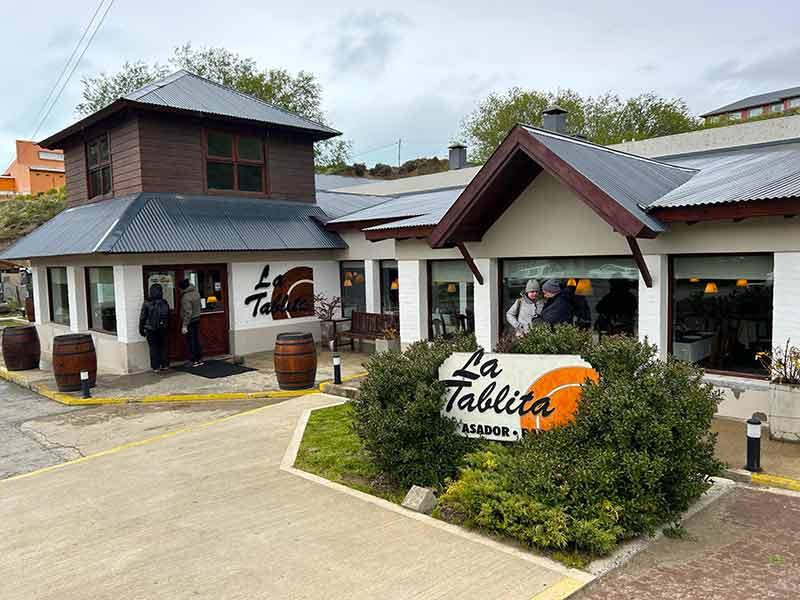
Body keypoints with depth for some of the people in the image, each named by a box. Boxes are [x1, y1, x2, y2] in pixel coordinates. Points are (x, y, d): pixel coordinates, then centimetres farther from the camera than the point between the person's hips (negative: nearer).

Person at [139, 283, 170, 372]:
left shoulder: (146, 303, -10)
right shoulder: (164, 303, -4)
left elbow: (142, 317, -6)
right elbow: (168, 316, 4)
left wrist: (141, 329, 3)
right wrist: (167, 327, 15)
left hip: (151, 329, -2)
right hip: (163, 328, 2)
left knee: (153, 348, 5)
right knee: (164, 347, 11)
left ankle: (156, 367, 6)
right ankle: (165, 365, 16)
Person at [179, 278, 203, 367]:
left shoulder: (186, 297, -20)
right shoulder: (196, 292, 5)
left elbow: (187, 313, -24)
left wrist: (184, 326, -21)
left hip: (190, 322, -8)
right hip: (197, 319, 8)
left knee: (191, 341, -2)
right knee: (197, 340, 13)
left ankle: (194, 361, 2)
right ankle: (199, 359, 17)